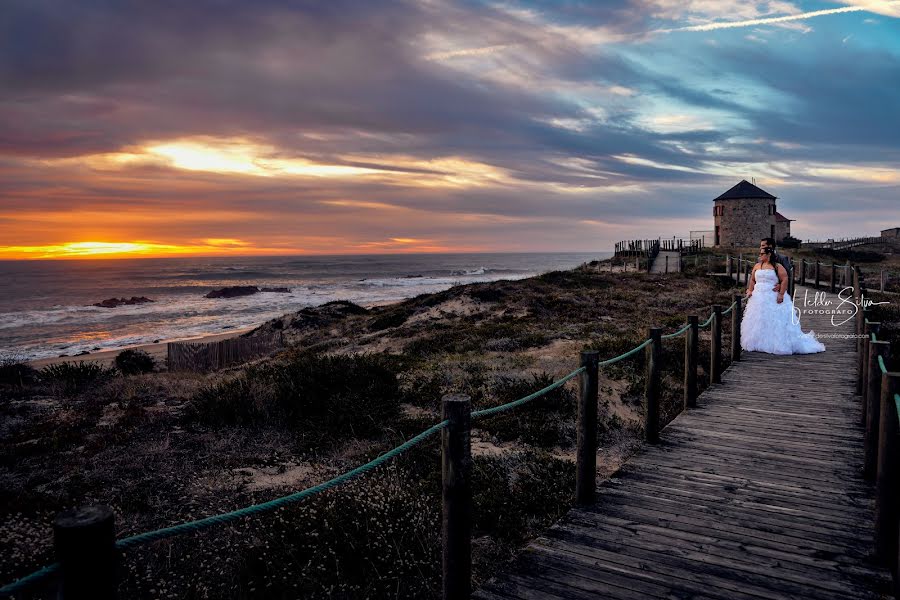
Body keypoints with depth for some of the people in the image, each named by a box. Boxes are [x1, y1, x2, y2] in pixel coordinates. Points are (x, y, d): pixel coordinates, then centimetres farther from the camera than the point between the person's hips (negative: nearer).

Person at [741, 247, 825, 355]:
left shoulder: (777, 267, -4)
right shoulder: (757, 266, 11)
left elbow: (785, 280, -10)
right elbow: (752, 280, 16)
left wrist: (781, 294, -17)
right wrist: (750, 290, 1)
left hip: (773, 299, -5)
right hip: (758, 298, 5)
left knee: (775, 322, -6)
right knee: (758, 322, 5)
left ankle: (778, 345, 0)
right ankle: (758, 344, 11)